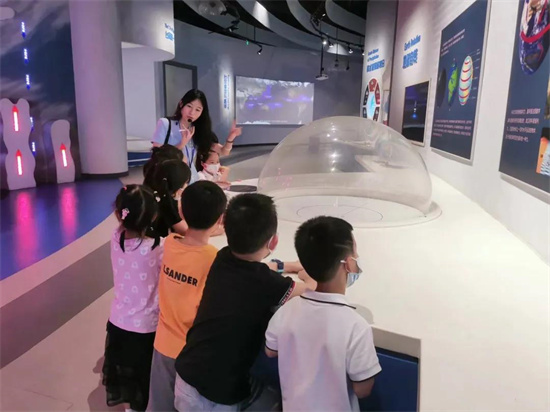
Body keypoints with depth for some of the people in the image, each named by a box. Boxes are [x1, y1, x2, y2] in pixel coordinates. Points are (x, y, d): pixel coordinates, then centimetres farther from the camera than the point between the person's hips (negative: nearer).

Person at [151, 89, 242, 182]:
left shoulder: (199, 131, 7)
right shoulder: (165, 124, -4)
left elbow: (223, 151, 2)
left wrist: (230, 138, -18)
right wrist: (181, 145, -20)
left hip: (191, 181, 4)